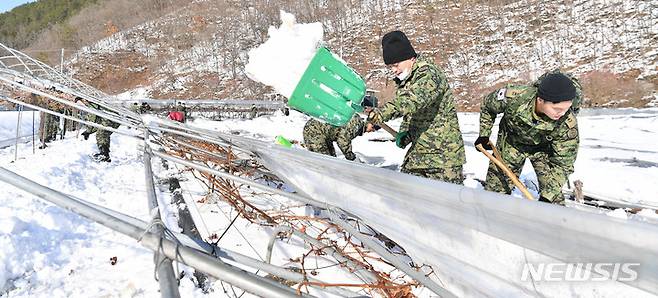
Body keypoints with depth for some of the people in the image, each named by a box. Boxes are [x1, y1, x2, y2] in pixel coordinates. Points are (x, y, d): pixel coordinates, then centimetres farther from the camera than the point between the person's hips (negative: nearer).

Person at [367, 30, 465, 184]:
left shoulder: (429, 74, -18)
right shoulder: (404, 80, 11)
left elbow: (413, 99, -37)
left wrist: (383, 112, -47)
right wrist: (404, 132, 4)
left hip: (443, 154, -8)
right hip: (418, 150, 9)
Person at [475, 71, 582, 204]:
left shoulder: (569, 124, -35)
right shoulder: (514, 97, -36)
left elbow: (562, 163, -25)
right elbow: (487, 106, -12)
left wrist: (547, 196, -32)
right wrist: (484, 135, -7)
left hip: (544, 148, 0)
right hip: (511, 142, 1)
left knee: (552, 195, -8)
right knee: (496, 188, 5)